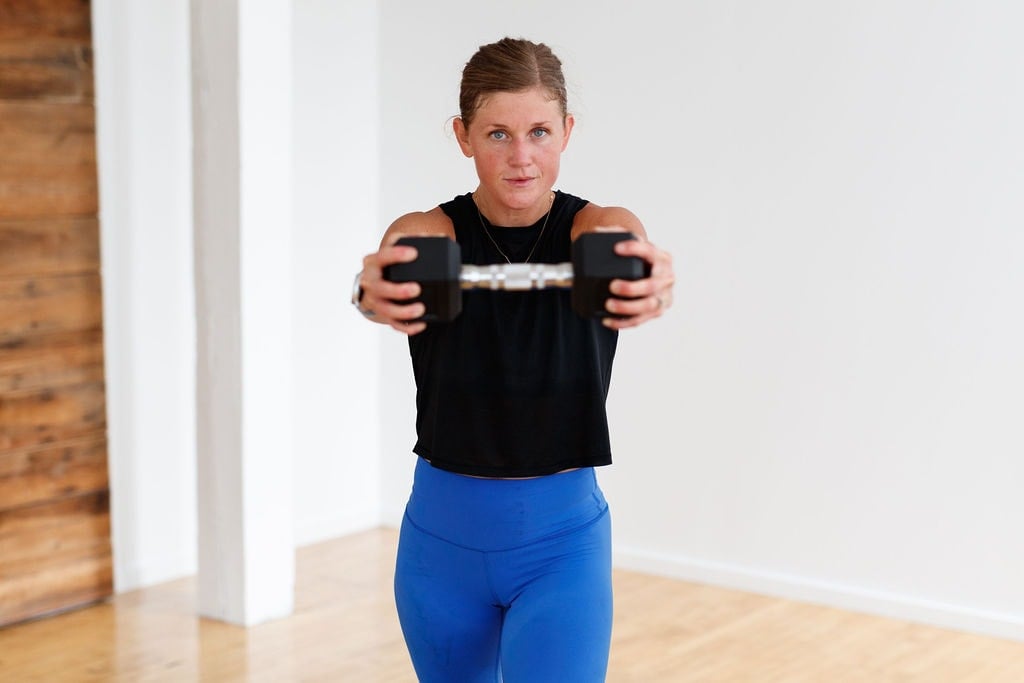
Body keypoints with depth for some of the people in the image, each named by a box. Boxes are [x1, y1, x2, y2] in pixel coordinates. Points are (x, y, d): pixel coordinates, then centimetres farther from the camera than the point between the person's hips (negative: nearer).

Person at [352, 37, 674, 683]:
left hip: (562, 539, -2)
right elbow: (400, 273, -32)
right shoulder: (429, 232, -7)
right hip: (443, 535, 2)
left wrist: (645, 281, -59)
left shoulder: (595, 228, -8)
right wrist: (378, 291, -58)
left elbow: (622, 249, -34)